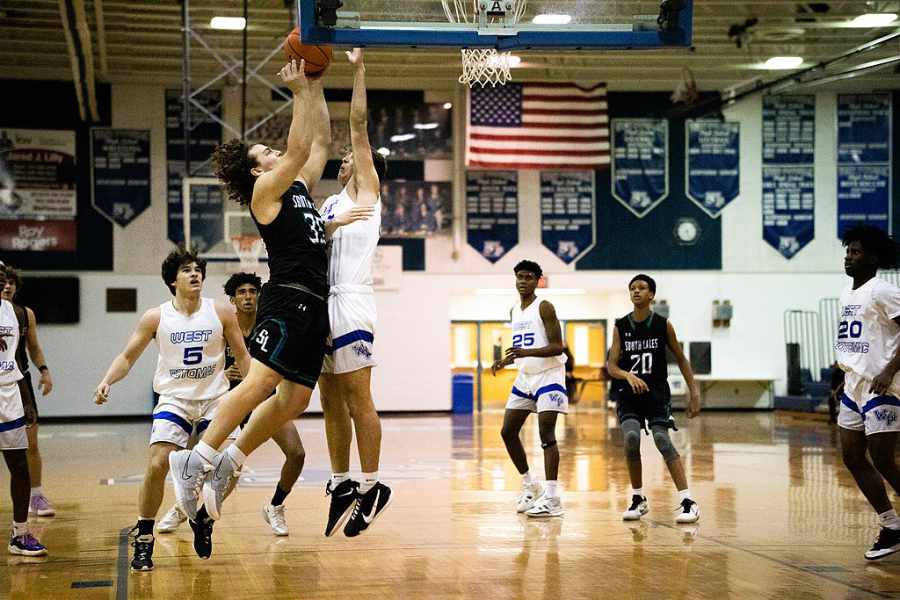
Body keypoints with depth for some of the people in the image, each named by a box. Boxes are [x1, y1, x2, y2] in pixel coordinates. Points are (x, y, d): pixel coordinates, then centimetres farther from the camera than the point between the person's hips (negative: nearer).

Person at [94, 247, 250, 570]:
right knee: (157, 465, -17)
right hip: (174, 400, -1)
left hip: (215, 400, 1)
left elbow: (242, 356, 5)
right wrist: (106, 380, -16)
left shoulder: (221, 312, -3)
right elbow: (128, 356, 2)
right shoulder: (155, 317, -4)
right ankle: (144, 539, -2)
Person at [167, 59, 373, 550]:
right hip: (287, 298, -9)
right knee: (261, 382, -21)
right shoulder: (265, 189, 0)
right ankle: (196, 460, -20)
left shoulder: (299, 188, 23)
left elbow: (320, 142, 26)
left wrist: (315, 89, 21)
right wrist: (299, 92, -7)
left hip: (313, 305, 9)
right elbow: (299, 148, -11)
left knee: (295, 398, 1)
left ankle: (228, 462, 9)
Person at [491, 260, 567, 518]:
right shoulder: (514, 311, 13)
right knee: (508, 431, 6)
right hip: (525, 376, 8)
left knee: (546, 432, -16)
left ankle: (551, 497, -18)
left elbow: (557, 347, -18)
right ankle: (530, 486, 21)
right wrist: (505, 360, 8)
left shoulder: (544, 308, -10)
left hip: (548, 376, -8)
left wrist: (527, 352, -29)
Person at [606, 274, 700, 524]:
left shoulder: (663, 325, -2)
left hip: (657, 392, -1)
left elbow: (680, 358, 7)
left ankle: (688, 501, -14)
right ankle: (638, 499, -1)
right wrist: (628, 376, -24)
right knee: (631, 438, -19)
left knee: (662, 440, -17)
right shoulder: (620, 326, 1)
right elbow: (611, 365, -2)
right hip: (628, 394, 1)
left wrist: (694, 392, 2)